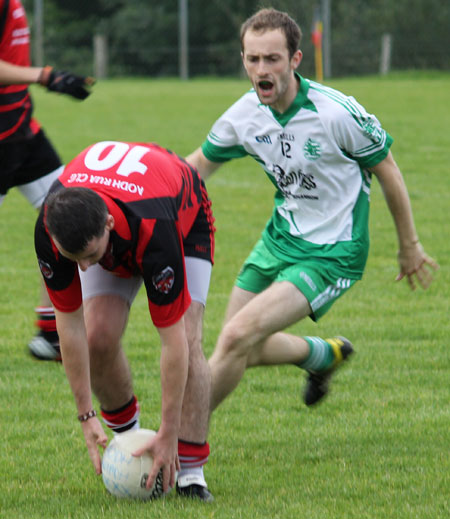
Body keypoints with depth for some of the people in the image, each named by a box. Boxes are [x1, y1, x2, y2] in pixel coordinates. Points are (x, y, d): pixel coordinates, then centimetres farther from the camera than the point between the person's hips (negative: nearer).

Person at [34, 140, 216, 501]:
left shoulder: (152, 229, -47)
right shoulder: (50, 228, -36)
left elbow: (173, 340, -40)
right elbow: (69, 322, -23)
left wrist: (168, 435, -36)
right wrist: (86, 416, -23)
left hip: (186, 216, -3)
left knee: (187, 341, -21)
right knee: (99, 337, -14)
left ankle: (191, 471, -16)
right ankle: (127, 435, 12)